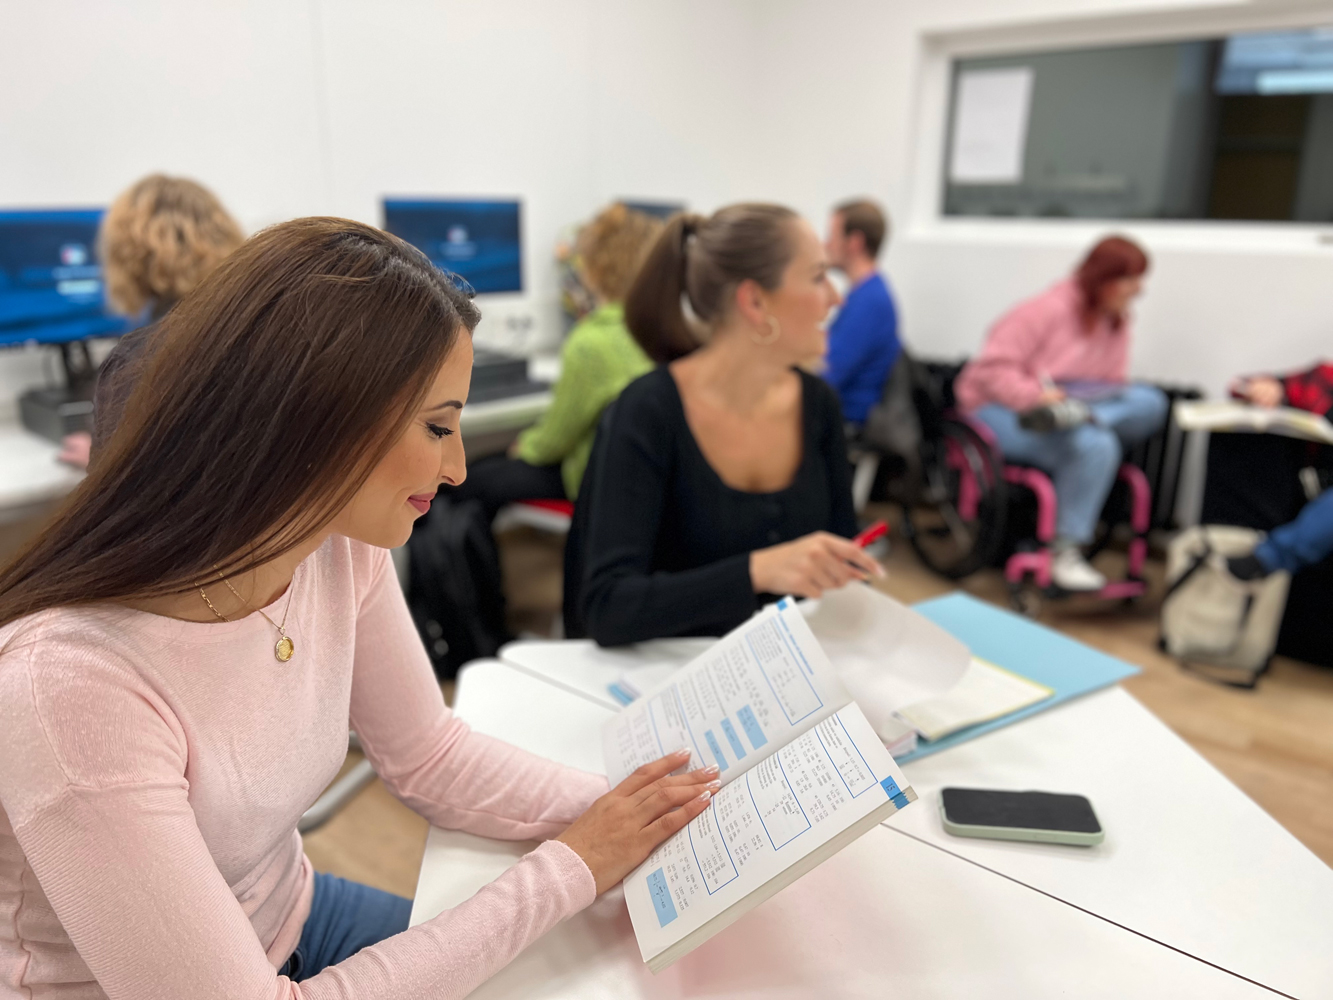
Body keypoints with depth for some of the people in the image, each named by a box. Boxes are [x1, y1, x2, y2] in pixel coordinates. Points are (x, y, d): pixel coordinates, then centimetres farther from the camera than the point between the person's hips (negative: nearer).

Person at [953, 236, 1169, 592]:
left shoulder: (1116, 321, 11)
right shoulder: (1048, 309, -12)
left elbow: (1112, 385, 11)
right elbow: (991, 368, -17)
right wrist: (1036, 396, -30)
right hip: (1001, 410, -7)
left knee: (1150, 402, -18)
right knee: (1094, 445, -35)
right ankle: (1064, 554, -28)